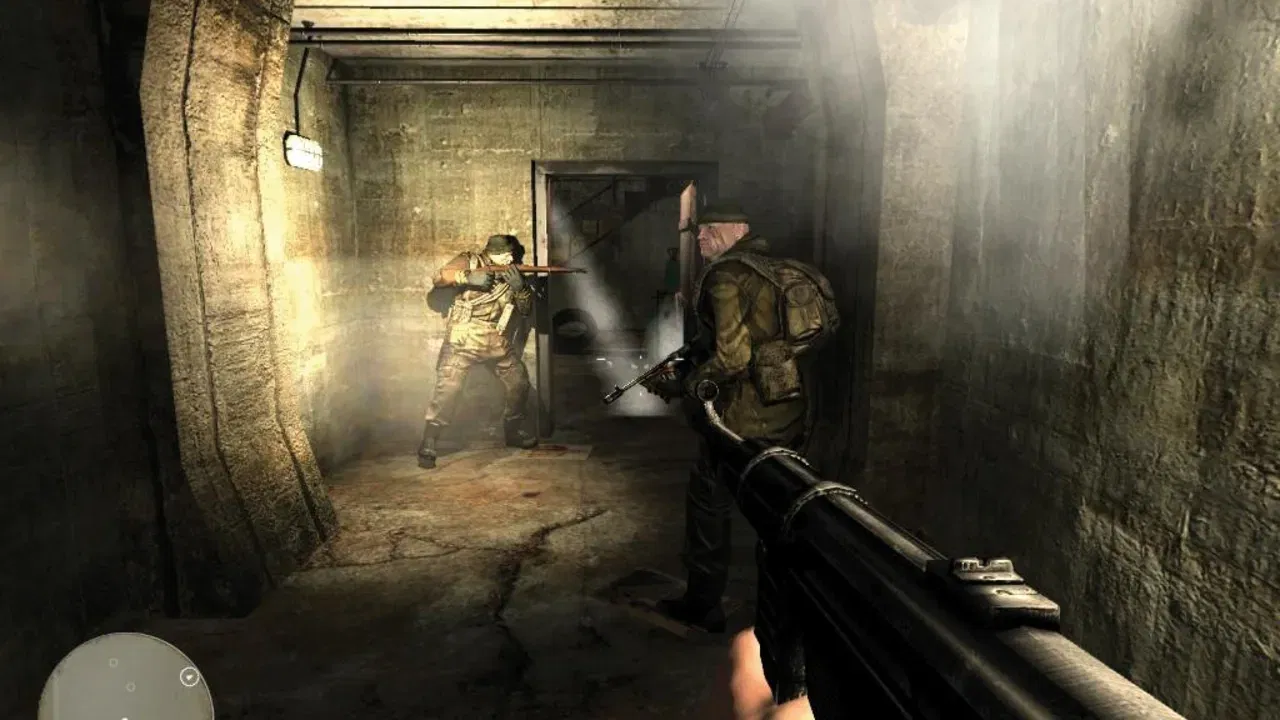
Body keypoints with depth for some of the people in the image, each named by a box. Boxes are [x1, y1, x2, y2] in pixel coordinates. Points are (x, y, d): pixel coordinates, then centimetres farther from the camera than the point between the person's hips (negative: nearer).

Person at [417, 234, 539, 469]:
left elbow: (527, 309, 6)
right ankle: (428, 444, -7)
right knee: (448, 387, -16)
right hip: (462, 340, -5)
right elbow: (437, 279, -11)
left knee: (518, 382, 9)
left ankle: (513, 431, 32)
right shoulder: (469, 261, -1)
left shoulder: (512, 274, 11)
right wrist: (468, 277, -23)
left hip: (497, 342, 5)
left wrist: (520, 287, -12)